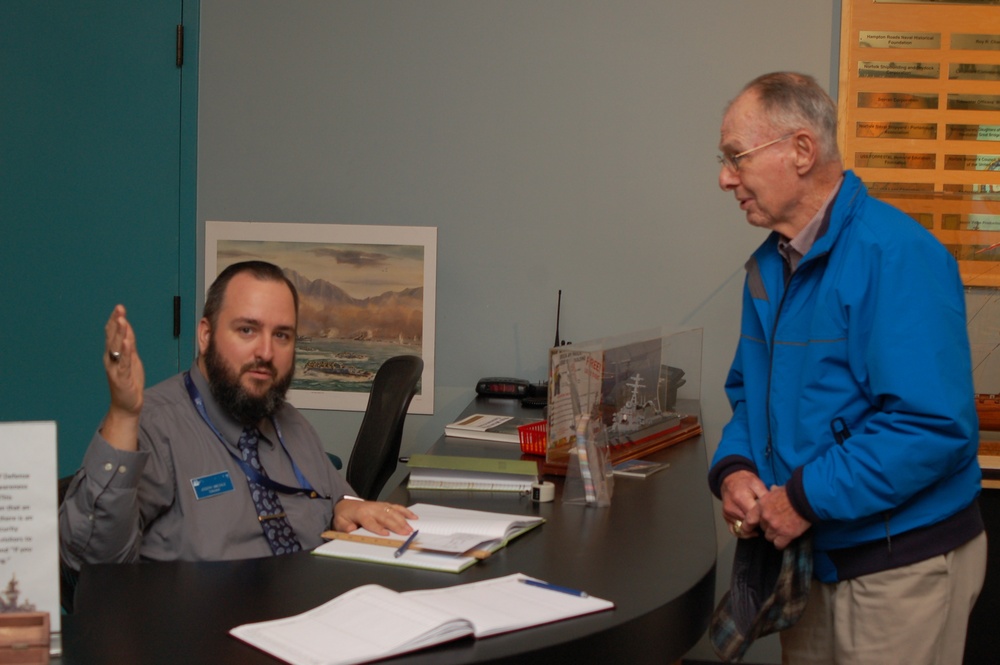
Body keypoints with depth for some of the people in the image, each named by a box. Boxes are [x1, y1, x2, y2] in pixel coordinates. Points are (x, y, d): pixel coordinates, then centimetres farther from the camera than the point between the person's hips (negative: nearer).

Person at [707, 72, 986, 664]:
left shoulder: (895, 255, -21)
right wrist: (734, 467, -4)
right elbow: (749, 393, 18)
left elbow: (935, 426, -28)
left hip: (903, 569, -8)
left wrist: (806, 498, -24)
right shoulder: (770, 265, 8)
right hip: (810, 559, 8)